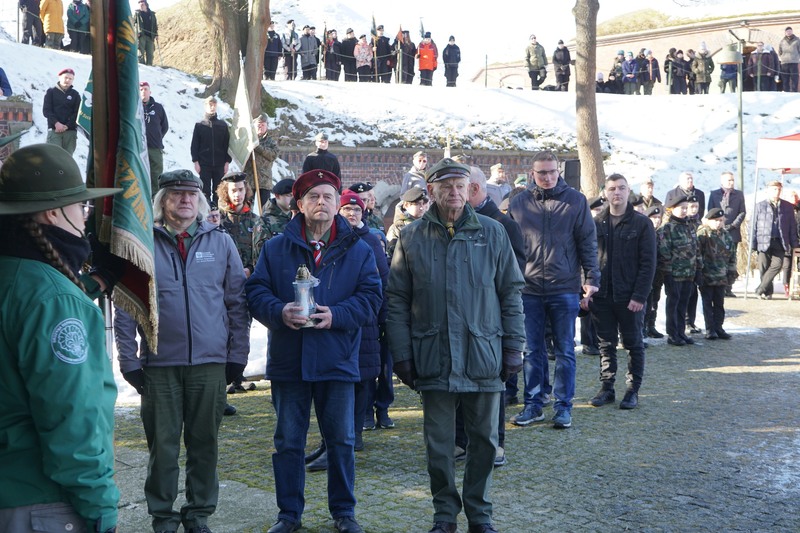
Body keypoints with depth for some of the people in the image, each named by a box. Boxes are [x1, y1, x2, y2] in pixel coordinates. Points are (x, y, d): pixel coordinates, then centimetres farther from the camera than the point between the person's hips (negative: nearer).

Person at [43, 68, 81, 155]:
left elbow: (77, 113, 4)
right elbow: (46, 110, 3)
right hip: (54, 130, -1)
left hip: (70, 130, 2)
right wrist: (56, 123, -13)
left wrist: (67, 126, -10)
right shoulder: (51, 92, 10)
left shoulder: (75, 95, 12)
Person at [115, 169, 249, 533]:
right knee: (162, 445, 6)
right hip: (159, 364, -1)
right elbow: (124, 308, 1)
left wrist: (237, 354, 4)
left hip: (210, 363, 1)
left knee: (205, 443, 10)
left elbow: (237, 302, 7)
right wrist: (129, 361, -3)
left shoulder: (220, 243, 5)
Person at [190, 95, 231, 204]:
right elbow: (194, 145, 3)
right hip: (204, 164, -1)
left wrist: (227, 162, 1)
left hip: (219, 165, 1)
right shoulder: (199, 125, 5)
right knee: (205, 192, -1)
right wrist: (196, 161, -5)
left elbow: (227, 144, 8)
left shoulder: (223, 125, 8)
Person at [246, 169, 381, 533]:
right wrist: (280, 311, -19)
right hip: (288, 361, 0)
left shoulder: (358, 250, 5)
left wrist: (336, 315, -18)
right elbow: (256, 291, 0)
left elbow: (370, 297, -2)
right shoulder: (275, 248, 5)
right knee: (288, 441, 9)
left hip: (338, 362, 0)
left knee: (341, 440, 8)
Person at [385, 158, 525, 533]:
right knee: (438, 442, 8)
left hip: (484, 357, 1)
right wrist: (402, 354, -1)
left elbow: (511, 293, 6)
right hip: (433, 358, 0)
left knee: (484, 438, 10)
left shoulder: (492, 232, 3)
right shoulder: (412, 238, 2)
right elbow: (396, 301, 4)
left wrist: (514, 347, 2)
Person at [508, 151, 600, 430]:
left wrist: (591, 278, -3)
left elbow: (588, 243, 3)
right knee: (532, 351, 8)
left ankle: (563, 406, 14)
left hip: (565, 289, -1)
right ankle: (533, 404, 18)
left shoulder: (575, 200, 2)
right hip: (529, 288, 2)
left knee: (565, 351, 5)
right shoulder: (519, 203, 5)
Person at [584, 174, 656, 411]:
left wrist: (639, 296, -14)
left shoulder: (641, 223, -3)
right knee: (606, 344, 10)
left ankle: (632, 390, 17)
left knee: (634, 344, 7)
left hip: (630, 297, -3)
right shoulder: (596, 223, 6)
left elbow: (648, 263, -7)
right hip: (601, 295, 3)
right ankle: (607, 388, 19)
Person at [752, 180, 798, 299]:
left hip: (780, 242, 0)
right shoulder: (759, 206, 7)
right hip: (764, 242, 0)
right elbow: (754, 226, 6)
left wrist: (794, 244, 6)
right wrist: (753, 244, 0)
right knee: (764, 267, -1)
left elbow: (792, 227, 12)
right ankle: (768, 292, 13)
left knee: (777, 264, -14)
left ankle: (761, 289, -6)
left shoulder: (788, 207, 10)